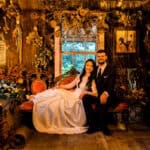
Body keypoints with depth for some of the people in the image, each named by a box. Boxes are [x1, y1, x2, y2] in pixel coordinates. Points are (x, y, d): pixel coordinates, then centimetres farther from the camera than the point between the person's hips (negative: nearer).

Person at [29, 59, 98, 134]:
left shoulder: (93, 80, -1)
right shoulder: (80, 76, 15)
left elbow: (95, 94, -11)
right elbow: (70, 85, 18)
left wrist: (86, 92, -26)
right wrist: (60, 86, 6)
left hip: (81, 99, -6)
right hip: (73, 95, 6)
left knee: (62, 102, -26)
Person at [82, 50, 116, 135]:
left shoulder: (111, 68, -2)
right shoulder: (96, 69, 15)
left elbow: (111, 83, -16)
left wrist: (105, 94, -35)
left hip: (107, 95, -5)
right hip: (97, 94, 5)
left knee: (102, 101, -37)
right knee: (85, 98, -23)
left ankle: (103, 126, -15)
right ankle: (94, 125, -16)